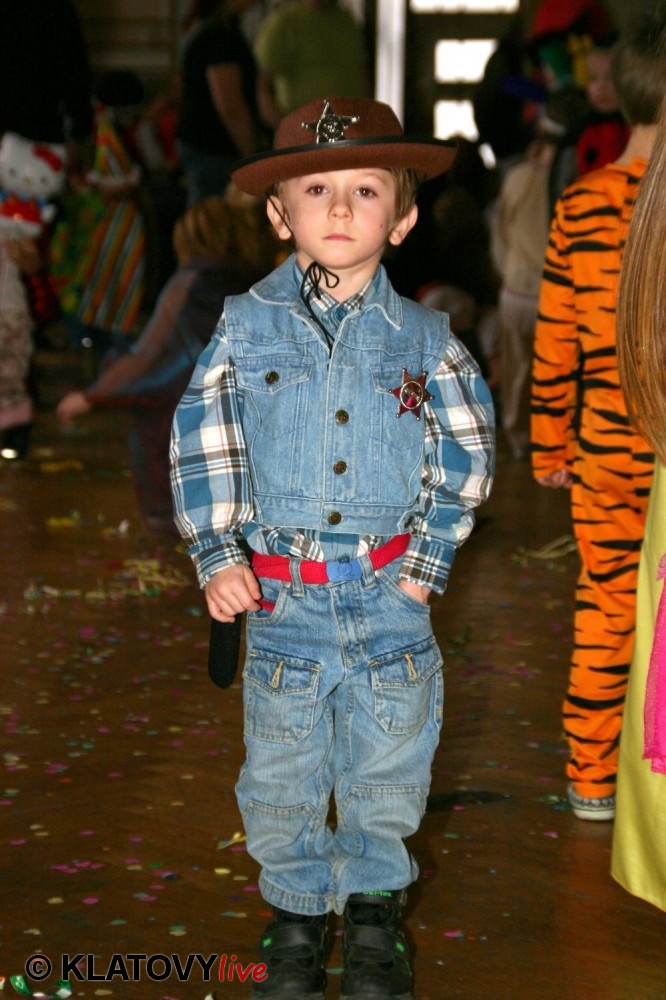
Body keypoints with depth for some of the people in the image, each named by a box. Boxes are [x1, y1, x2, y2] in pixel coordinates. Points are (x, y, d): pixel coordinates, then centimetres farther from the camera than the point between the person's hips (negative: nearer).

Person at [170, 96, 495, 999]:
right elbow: (202, 442, 0)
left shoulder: (423, 337, -1)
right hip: (280, 593, 0)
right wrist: (218, 558, -6)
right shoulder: (247, 325, -2)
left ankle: (374, 908, 33)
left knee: (387, 765, 11)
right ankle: (296, 911, 31)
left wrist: (428, 560, -2)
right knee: (282, 773, 10)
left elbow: (466, 456, 5)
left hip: (390, 593, 0)